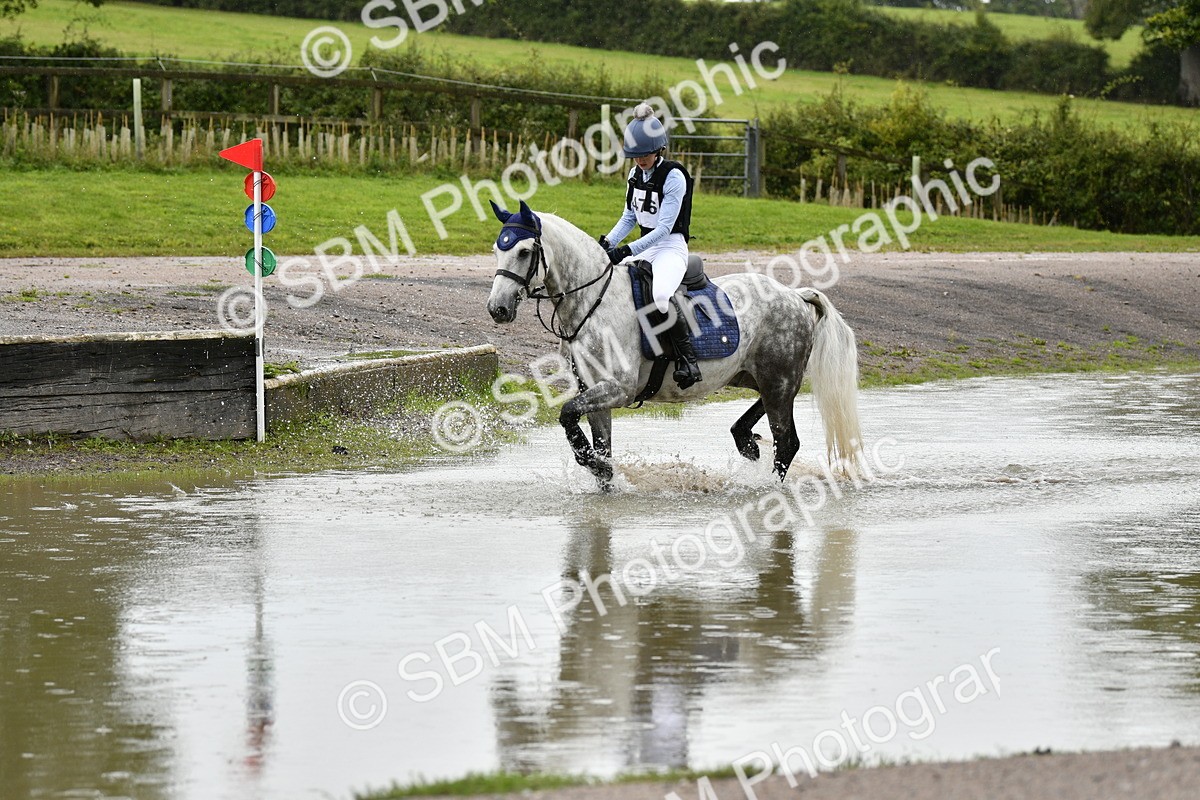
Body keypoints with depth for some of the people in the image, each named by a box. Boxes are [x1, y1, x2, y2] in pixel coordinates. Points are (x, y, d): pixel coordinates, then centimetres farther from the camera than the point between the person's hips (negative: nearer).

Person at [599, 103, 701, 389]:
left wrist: (627, 250, -26)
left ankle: (688, 359, -27)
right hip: (643, 247, 8)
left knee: (661, 296, -37)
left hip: (670, 248, -8)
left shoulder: (673, 177, -15)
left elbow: (664, 228, -19)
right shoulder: (636, 174, 9)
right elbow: (630, 216, 18)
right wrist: (609, 242, 0)